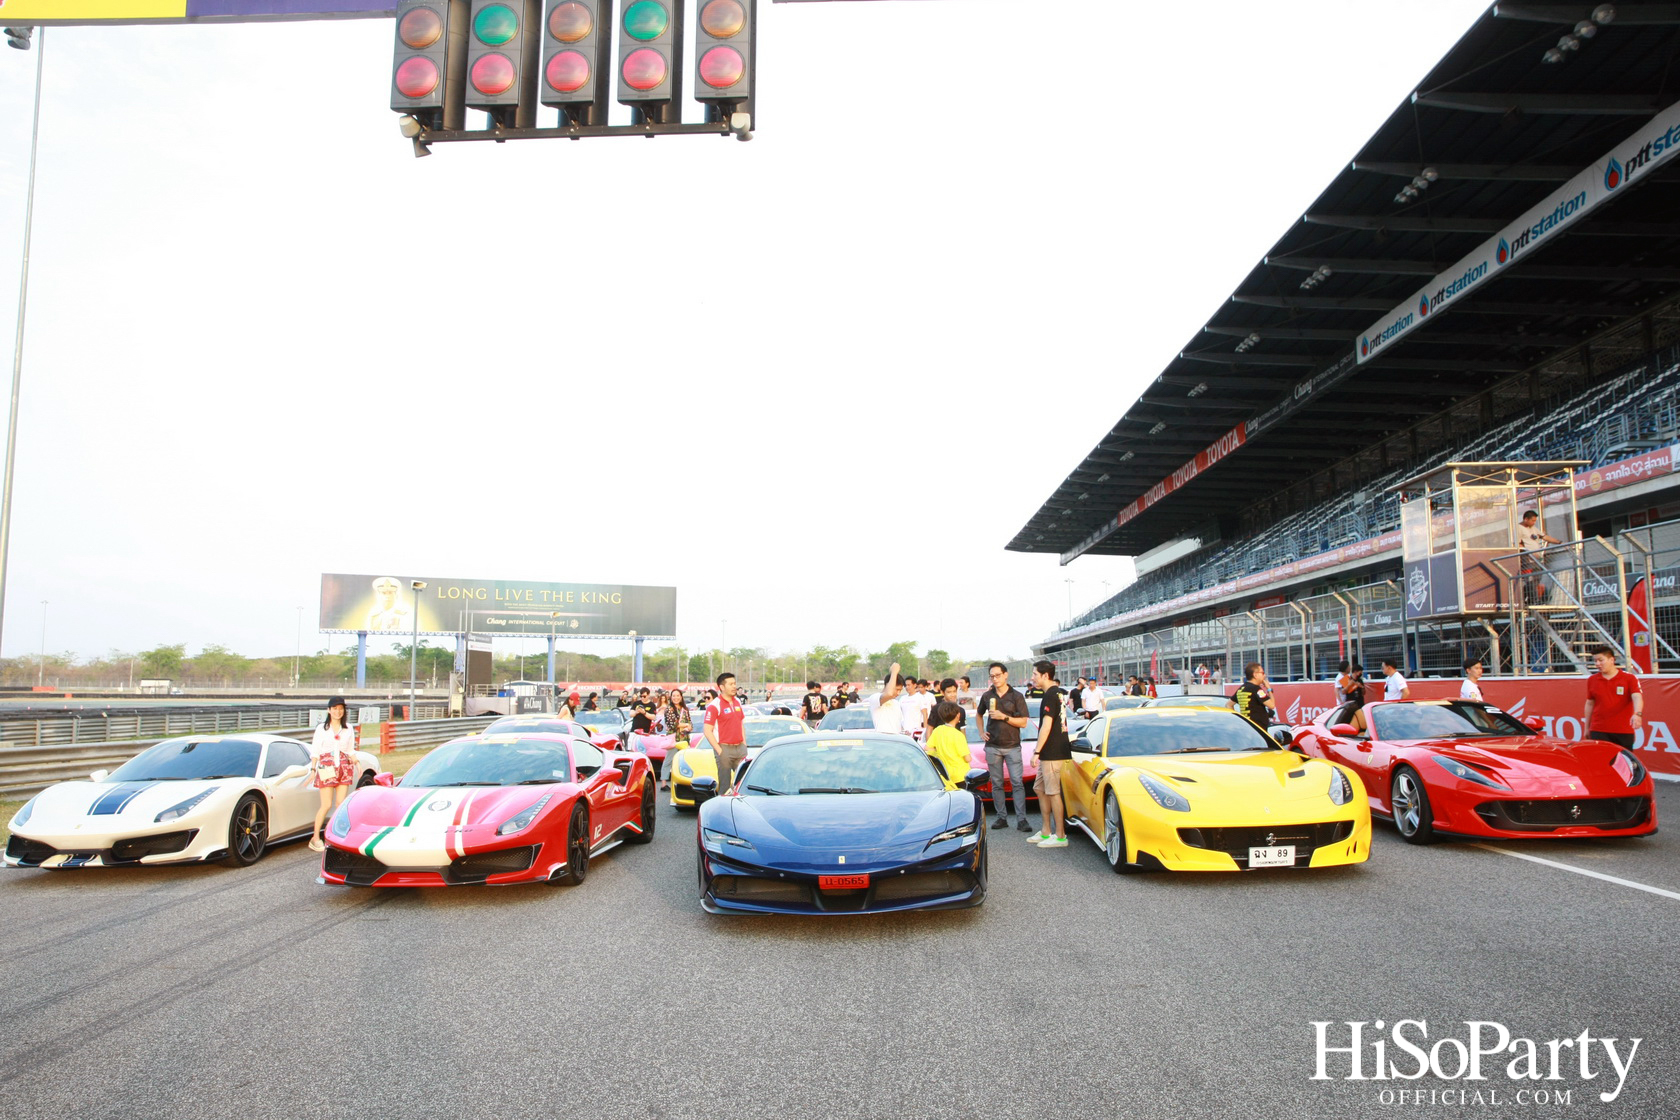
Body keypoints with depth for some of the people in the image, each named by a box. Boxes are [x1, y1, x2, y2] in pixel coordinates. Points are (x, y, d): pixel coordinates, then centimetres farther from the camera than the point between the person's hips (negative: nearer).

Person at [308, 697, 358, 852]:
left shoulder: (349, 729, 11)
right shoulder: (321, 729, 4)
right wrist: (313, 769, -4)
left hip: (344, 768, 3)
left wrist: (356, 764, 2)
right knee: (327, 805, -7)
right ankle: (315, 838, 3)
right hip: (326, 769, -3)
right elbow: (315, 751, 4)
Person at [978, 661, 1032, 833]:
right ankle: (1002, 818, 11)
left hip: (1012, 746, -3)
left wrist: (1004, 717, -16)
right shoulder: (987, 696, 9)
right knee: (996, 784, 5)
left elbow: (1023, 722, -6)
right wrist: (981, 732, 11)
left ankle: (1022, 819, -7)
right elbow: (979, 715, 26)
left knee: (1017, 783, -7)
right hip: (992, 746, 3)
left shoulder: (1016, 696, -1)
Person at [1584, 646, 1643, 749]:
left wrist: (1637, 714, -34)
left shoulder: (1629, 678, 0)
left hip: (1623, 732, -1)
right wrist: (1586, 728, 17)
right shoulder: (1592, 680, 9)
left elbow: (1637, 697, -14)